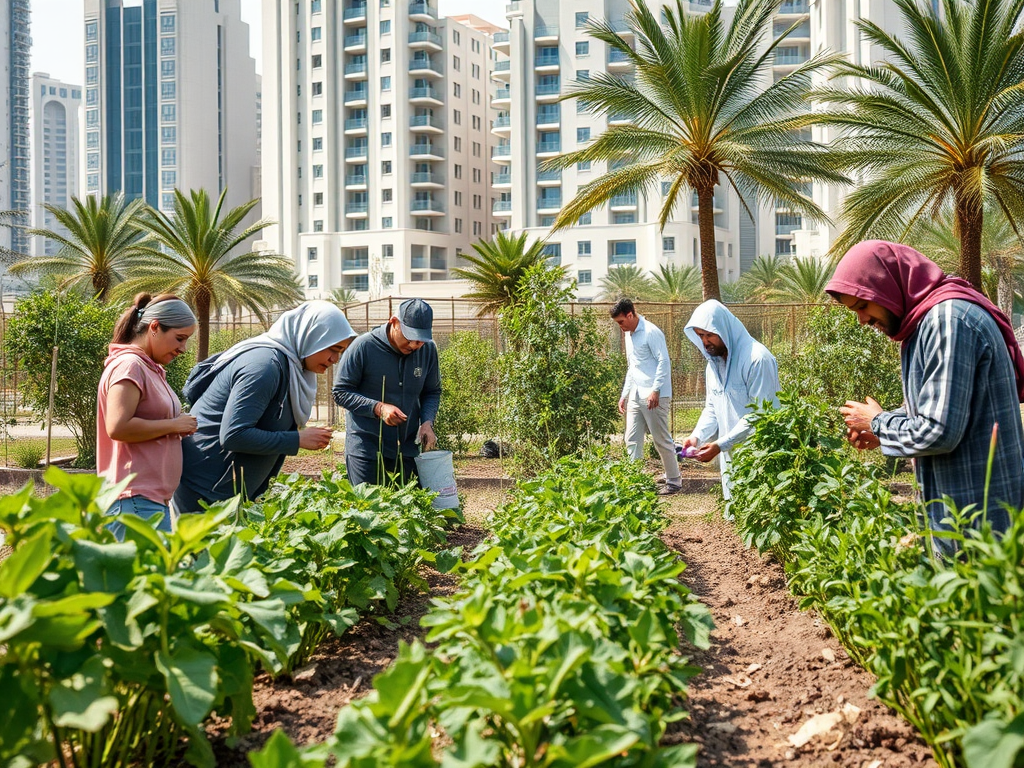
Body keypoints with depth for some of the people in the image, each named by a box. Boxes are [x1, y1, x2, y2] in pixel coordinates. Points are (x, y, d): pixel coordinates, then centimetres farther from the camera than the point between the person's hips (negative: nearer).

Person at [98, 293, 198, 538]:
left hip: (153, 498, 10)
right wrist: (174, 425, -12)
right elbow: (118, 427, -21)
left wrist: (182, 422, 9)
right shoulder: (129, 365, -10)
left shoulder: (151, 368, 19)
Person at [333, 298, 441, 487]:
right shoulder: (365, 346, -13)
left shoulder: (428, 349, 0)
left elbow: (432, 392, 13)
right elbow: (341, 392, -8)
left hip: (408, 449, 4)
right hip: (366, 448, -4)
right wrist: (378, 408, -21)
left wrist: (427, 422, -7)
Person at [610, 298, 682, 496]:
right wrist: (624, 394, 20)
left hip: (654, 396, -9)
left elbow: (664, 361, -16)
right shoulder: (629, 335, 17)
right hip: (636, 396, 9)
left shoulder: (651, 332, -11)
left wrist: (655, 391, -22)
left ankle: (674, 481, 10)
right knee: (632, 440, 5)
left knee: (662, 439, -1)